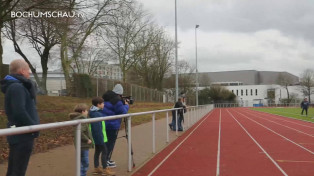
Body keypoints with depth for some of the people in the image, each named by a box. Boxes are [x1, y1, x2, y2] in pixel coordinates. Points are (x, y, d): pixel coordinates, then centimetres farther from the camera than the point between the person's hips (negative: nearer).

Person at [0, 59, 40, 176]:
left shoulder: (13, 85, 15)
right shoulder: (17, 87, -18)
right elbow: (20, 112, -26)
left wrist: (30, 98, 3)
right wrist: (35, 127, -17)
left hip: (18, 135, 10)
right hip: (23, 135, -10)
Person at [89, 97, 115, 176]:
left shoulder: (96, 112, 10)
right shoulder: (96, 114, -22)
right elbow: (97, 128, -25)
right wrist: (101, 139, -23)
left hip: (97, 137, 10)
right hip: (99, 136, -10)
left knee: (97, 151, 16)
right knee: (104, 151, -2)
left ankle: (96, 168, 26)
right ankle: (105, 169, 5)